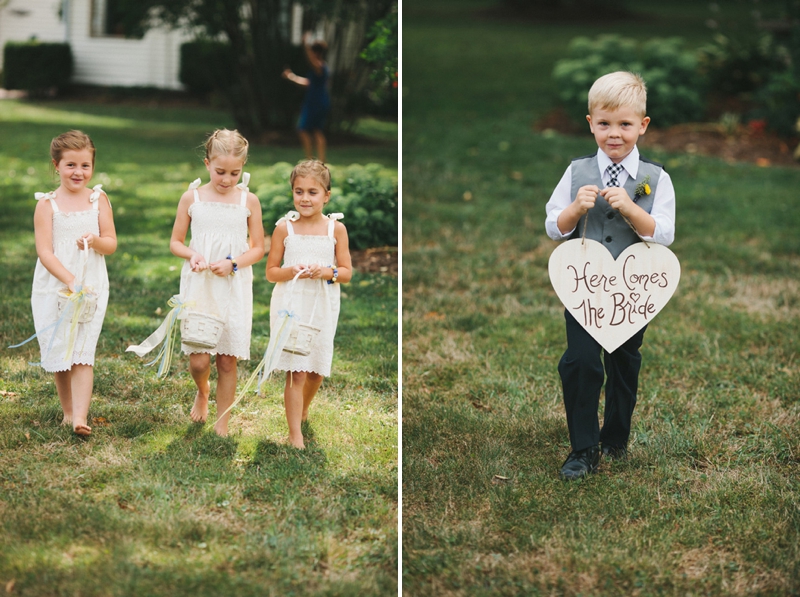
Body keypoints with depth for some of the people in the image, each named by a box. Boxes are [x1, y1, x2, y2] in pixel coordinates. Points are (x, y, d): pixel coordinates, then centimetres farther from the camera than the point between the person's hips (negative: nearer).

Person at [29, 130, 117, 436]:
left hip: (92, 288, 0)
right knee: (59, 352, 8)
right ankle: (67, 411, 24)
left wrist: (95, 241, -22)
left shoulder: (98, 199, 2)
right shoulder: (47, 204, -5)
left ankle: (80, 416, -13)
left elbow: (111, 243, 2)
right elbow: (44, 252, -11)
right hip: (54, 288, 0)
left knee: (82, 352, -8)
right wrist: (71, 281, -22)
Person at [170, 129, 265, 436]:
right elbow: (175, 243, 7)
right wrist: (192, 255, -15)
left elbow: (258, 248, 4)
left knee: (227, 360, 2)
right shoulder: (192, 198, 0)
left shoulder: (248, 201, 0)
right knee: (198, 360, -5)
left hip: (234, 287, 0)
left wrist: (233, 263, -14)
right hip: (198, 285, 0)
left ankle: (222, 425, 15)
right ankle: (202, 392, 30)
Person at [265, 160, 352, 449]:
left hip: (322, 307, 2)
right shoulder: (284, 228, -4)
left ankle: (302, 412, 43)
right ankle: (295, 436, -3)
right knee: (297, 372, -7)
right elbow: (271, 272, 1)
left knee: (317, 370, 15)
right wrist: (292, 272, -18)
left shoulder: (336, 228, -1)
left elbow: (347, 272, 2)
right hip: (291, 305, -2)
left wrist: (326, 272, -18)